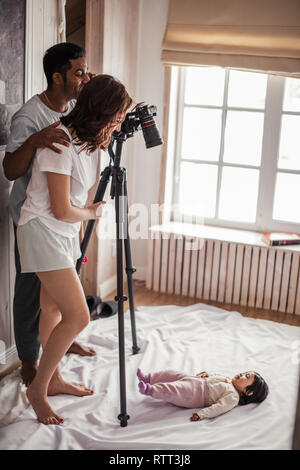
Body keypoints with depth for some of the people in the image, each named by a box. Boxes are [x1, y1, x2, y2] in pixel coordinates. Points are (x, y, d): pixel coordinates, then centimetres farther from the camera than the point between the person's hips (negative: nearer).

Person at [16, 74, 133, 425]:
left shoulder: (85, 139, 7)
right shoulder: (59, 141, -22)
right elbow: (62, 210, -20)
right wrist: (92, 212, -2)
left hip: (65, 232, 9)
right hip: (43, 230, -9)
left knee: (54, 307, 16)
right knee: (78, 315, -11)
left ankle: (54, 381, 30)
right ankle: (37, 388, 6)